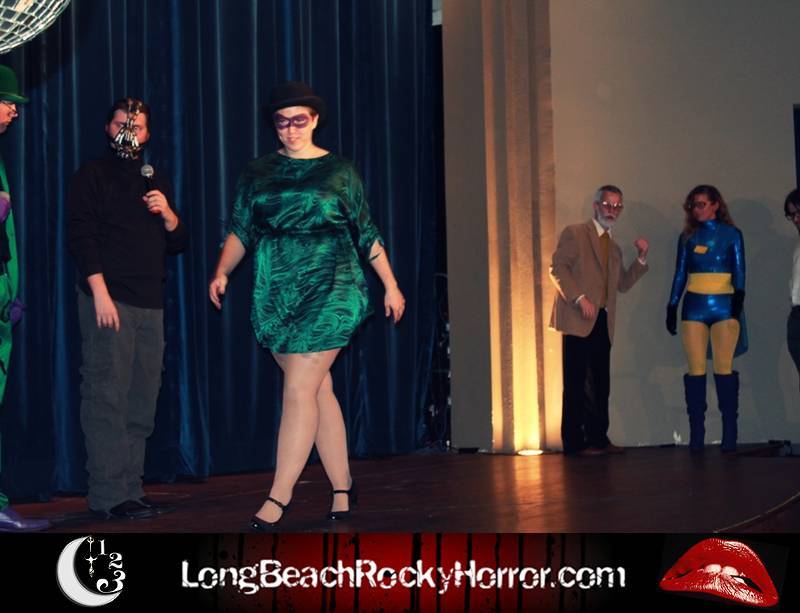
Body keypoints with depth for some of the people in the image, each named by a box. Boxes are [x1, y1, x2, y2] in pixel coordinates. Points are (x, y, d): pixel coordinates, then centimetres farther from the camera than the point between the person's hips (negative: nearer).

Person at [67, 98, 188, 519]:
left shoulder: (156, 182, 20)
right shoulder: (92, 176, 3)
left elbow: (178, 244, 20)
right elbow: (80, 236, -6)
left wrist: (168, 215, -1)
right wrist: (100, 293, -16)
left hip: (150, 305, 6)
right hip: (109, 301, -6)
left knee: (141, 405, 7)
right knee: (107, 399, -9)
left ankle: (130, 492, 13)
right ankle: (108, 497, -7)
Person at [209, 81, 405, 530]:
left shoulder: (340, 172, 5)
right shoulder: (259, 173, 12)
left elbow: (367, 235, 7)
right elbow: (240, 231, 9)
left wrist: (391, 285, 6)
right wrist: (222, 273, -6)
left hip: (329, 290, -3)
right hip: (276, 295, 3)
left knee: (299, 391, -11)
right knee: (318, 390, 7)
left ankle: (279, 497, -9)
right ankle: (342, 487, 17)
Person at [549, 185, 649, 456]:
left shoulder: (614, 248, 24)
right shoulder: (575, 233, 2)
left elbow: (623, 284, 20)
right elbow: (557, 268, -8)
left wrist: (641, 258, 8)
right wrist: (579, 298, -17)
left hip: (603, 322, 7)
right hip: (579, 320, -7)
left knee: (600, 384, 6)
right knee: (576, 383, -7)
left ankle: (598, 438, 12)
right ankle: (574, 442, -4)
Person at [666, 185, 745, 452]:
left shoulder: (731, 234, 5)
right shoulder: (688, 236, 12)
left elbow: (739, 274, 1)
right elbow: (680, 275, 12)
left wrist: (738, 307, -12)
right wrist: (671, 308, 6)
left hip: (724, 306, -2)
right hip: (694, 307, 2)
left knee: (724, 369, -6)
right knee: (696, 370, -3)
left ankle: (729, 434, -2)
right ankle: (696, 435, -1)